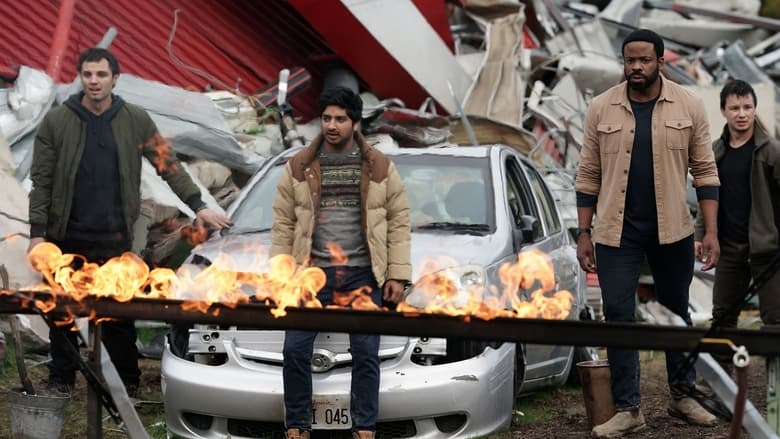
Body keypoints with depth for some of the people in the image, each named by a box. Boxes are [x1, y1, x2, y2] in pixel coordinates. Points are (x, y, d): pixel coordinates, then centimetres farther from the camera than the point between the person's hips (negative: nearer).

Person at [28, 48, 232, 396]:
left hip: (116, 237, 0)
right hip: (68, 237, 0)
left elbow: (168, 165, 7)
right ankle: (61, 380, 19)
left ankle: (128, 382, 12)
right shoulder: (56, 121, 1)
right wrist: (37, 231, -5)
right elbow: (41, 180, 1)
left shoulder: (136, 121, 4)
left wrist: (198, 205, 0)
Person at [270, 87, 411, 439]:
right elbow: (283, 224, 5)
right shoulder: (299, 167, 5)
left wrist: (398, 275, -3)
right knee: (295, 350, -2)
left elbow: (398, 221, 3)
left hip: (363, 276, -1)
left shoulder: (380, 168, 3)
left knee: (366, 353, 0)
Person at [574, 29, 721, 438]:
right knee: (618, 317, -1)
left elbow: (704, 170, 1)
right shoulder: (600, 109, 0)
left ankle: (682, 396, 27)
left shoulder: (688, 105, -1)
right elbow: (588, 175, 4)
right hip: (617, 232, 0)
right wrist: (583, 233, 1)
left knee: (676, 314, 13)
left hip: (673, 230, 0)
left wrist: (710, 230, -5)